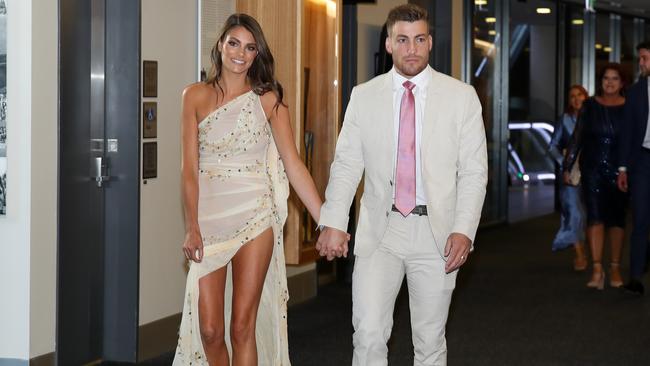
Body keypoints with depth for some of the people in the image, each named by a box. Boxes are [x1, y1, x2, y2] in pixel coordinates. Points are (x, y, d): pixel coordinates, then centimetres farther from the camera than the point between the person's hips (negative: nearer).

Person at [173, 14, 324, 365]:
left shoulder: (267, 99, 2)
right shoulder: (195, 96, 5)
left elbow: (293, 165, -1)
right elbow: (190, 167, 1)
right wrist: (192, 227, -7)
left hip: (254, 217, -1)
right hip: (210, 218, 1)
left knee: (243, 326, -1)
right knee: (210, 330, -1)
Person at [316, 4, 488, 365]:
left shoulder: (461, 96, 2)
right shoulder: (363, 96, 5)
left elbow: (474, 171, 0)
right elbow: (346, 164, 3)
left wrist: (464, 230, -11)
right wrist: (332, 222, -10)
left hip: (437, 233, 0)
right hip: (379, 231, 0)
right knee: (369, 336, -8)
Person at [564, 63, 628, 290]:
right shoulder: (590, 106, 4)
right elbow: (577, 137, 6)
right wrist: (567, 167, 3)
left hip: (618, 170, 0)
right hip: (592, 169, 0)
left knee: (617, 218, 8)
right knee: (595, 216, -10)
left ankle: (615, 269, 18)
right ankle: (597, 270, -16)